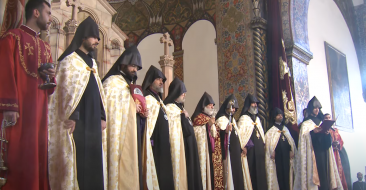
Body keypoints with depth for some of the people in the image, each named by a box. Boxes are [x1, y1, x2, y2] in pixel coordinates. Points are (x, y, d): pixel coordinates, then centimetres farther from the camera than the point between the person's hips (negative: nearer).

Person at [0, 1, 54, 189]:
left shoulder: (45, 47, 20)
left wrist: (50, 76, 0)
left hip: (39, 110, 7)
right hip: (18, 109, -7)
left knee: (37, 156, 7)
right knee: (18, 157, -6)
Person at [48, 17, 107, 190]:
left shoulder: (92, 62, 19)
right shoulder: (70, 60, -3)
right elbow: (67, 90, -12)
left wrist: (102, 116, 10)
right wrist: (71, 116, -19)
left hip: (93, 119, 7)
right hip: (77, 119, -7)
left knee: (93, 158, 6)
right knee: (77, 158, -6)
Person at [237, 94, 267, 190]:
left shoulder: (257, 118, 18)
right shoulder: (243, 118, -5)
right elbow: (241, 133, -13)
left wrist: (263, 144, 15)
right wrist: (244, 147, -20)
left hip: (259, 149, 7)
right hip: (250, 149, -7)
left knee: (260, 171, 8)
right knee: (252, 171, -8)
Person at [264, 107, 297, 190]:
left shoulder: (285, 129, 19)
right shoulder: (271, 130, 3)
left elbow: (290, 141, 17)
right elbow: (268, 141, -5)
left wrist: (292, 150, 6)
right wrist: (272, 152, -13)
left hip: (286, 154, 5)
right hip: (277, 155, -4)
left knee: (287, 172, 2)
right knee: (278, 173, -6)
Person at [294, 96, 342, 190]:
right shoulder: (306, 123, 4)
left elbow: (327, 140, 17)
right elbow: (304, 137, -8)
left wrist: (327, 133, -4)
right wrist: (313, 132, -21)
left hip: (323, 151, 5)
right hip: (313, 152, -5)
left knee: (325, 171, -1)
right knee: (315, 171, -13)